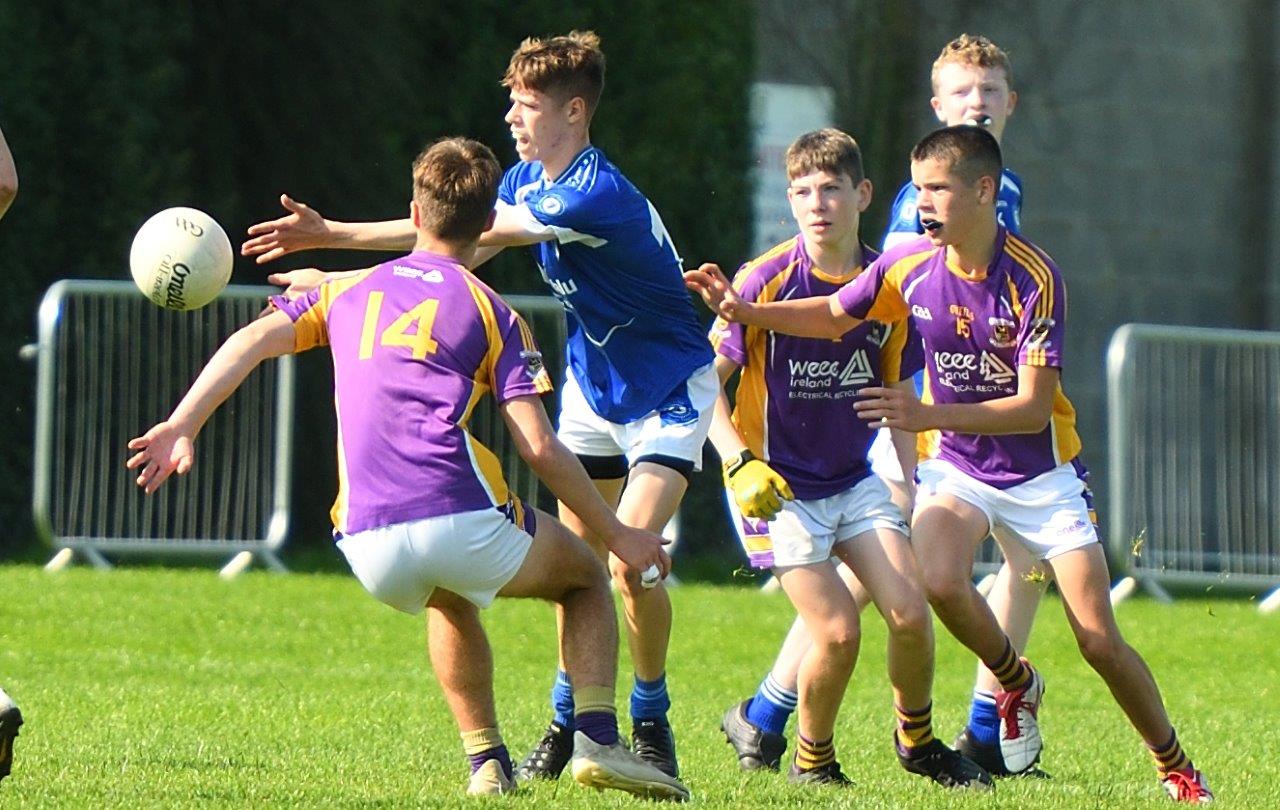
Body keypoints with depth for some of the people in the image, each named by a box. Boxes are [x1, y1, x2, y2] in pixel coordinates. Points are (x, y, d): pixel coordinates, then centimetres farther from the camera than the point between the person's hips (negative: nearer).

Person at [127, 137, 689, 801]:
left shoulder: (351, 290, 21)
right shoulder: (492, 313, 9)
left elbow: (254, 339, 6)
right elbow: (538, 448, 0)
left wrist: (181, 426, 2)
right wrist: (618, 536, 7)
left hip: (369, 547, 4)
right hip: (460, 518, -4)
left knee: (451, 602, 38)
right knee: (585, 579, 24)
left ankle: (487, 762, 24)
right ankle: (597, 740, 4)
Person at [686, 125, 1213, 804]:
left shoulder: (1033, 278, -22)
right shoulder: (909, 266, -9)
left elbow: (1034, 408, -26)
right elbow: (832, 317, 11)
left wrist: (931, 415, -37)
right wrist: (743, 310, -4)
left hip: (1042, 473, -3)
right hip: (957, 466, 3)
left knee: (1101, 644, -7)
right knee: (938, 581, -29)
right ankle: (1017, 685, 1)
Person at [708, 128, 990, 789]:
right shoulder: (766, 281, -13)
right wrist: (741, 464, -22)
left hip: (856, 480, 4)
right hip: (778, 485, -4)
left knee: (910, 611, -10)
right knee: (837, 631, -15)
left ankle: (917, 740, 16)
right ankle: (813, 760, 10)